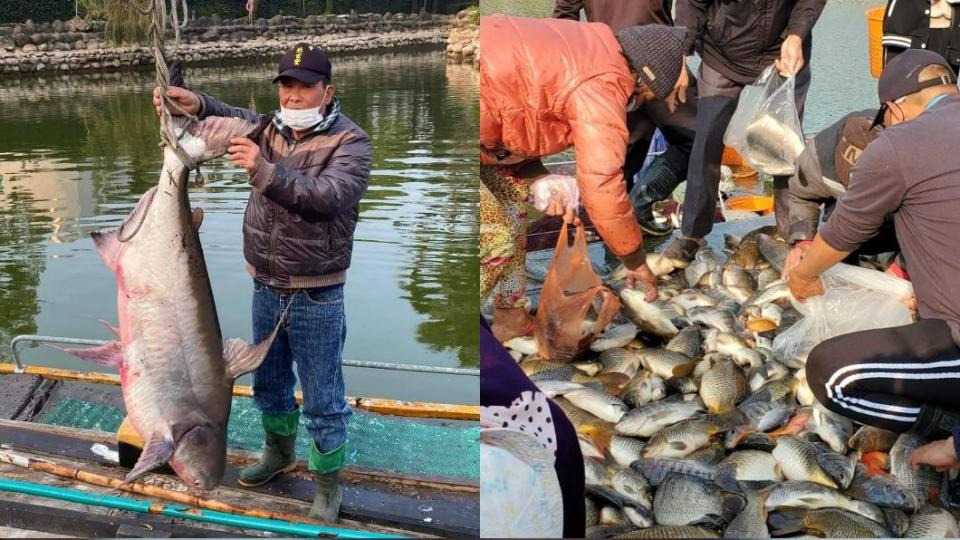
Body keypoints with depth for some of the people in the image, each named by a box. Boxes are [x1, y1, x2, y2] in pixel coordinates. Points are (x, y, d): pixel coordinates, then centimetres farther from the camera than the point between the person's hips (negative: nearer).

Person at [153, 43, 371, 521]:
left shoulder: (350, 142, -13)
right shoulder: (269, 127, 6)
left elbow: (328, 197, -28)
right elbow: (228, 117, -2)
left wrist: (264, 171, -36)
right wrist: (196, 103, -24)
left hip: (316, 297, -6)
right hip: (265, 288, 6)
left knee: (322, 399, 5)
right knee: (268, 382, 22)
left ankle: (328, 483, 23)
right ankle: (279, 452, 46)